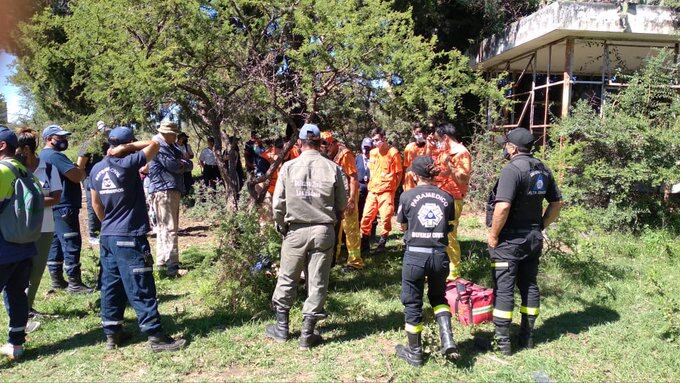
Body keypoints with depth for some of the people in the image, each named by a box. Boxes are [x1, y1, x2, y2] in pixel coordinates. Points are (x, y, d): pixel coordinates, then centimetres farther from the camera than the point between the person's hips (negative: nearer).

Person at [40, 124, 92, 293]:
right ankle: (74, 283, -5)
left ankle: (57, 279, 22)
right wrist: (83, 166, -3)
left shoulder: (42, 155, 19)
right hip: (64, 207, -11)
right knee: (71, 244, -8)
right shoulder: (55, 155, -16)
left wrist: (78, 168, 4)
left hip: (52, 208, 11)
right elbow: (77, 176, -21)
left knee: (56, 243, 15)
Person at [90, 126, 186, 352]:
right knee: (141, 290, -4)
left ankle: (112, 333, 21)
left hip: (107, 237, 8)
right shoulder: (128, 164, -14)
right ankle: (156, 336, 1)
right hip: (129, 238, -7)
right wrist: (128, 147, -4)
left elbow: (96, 205, 16)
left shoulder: (97, 169, 8)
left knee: (110, 287, 13)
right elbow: (154, 145, -6)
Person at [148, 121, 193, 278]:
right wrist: (183, 164, 1)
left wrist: (183, 164, -7)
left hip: (172, 190, 10)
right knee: (169, 228, -13)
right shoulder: (159, 146, -9)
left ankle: (162, 263, 22)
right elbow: (174, 166, -17)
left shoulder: (171, 147, 21)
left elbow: (189, 165, 12)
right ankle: (172, 267, -16)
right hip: (164, 190, -10)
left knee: (163, 228, 14)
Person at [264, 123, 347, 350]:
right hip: (324, 231, 0)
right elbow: (342, 204, 1)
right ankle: (307, 334, 15)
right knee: (317, 283, 8)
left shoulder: (289, 167, -6)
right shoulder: (332, 168, -5)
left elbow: (278, 203, -4)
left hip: (295, 231, 0)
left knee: (287, 279, 15)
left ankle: (281, 327, 26)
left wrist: (281, 226, 13)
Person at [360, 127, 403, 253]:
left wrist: (393, 189, -4)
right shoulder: (373, 152, 10)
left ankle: (382, 243, 11)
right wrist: (370, 184, 15)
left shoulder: (393, 153, -7)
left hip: (386, 191, -5)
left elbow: (399, 174, -3)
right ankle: (364, 242, 15)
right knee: (366, 216, 4)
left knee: (385, 217, -3)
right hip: (372, 191, 5)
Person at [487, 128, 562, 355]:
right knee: (529, 285, 15)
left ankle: (502, 340, 5)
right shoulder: (543, 169, 7)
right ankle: (527, 336, 26)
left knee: (503, 288, 0)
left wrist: (493, 235, -16)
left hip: (510, 240, -8)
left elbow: (503, 207, -27)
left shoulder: (512, 170, -18)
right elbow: (557, 203, 13)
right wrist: (541, 226, 16)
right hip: (534, 238, 8)